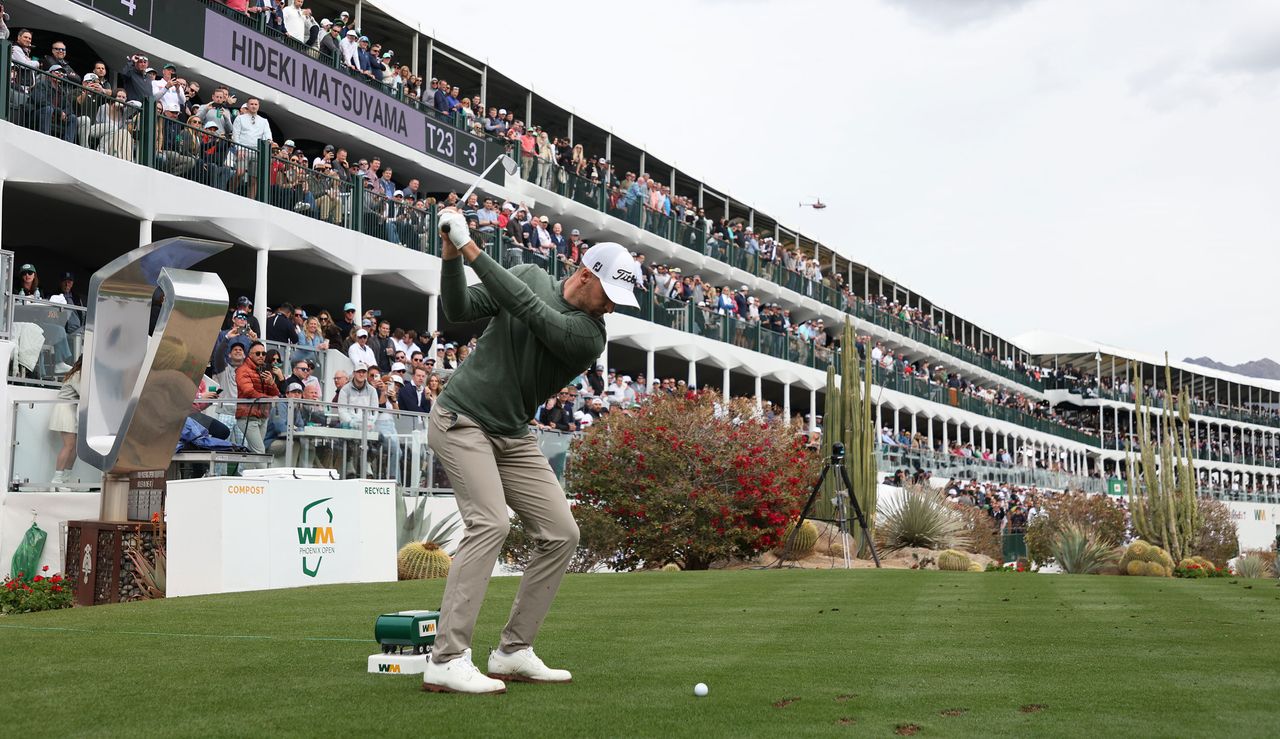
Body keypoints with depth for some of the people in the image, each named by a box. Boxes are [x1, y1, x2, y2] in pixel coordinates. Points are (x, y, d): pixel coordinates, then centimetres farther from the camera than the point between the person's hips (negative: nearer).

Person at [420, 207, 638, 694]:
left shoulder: (590, 337, -9)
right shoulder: (529, 274, -3)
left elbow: (528, 309, -24)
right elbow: (459, 311, -7)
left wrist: (471, 249, -26)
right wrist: (451, 255, -22)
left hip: (513, 437, 4)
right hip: (461, 419, -4)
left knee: (561, 534, -2)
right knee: (490, 523, -22)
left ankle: (513, 653, 8)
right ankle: (446, 662, -21)